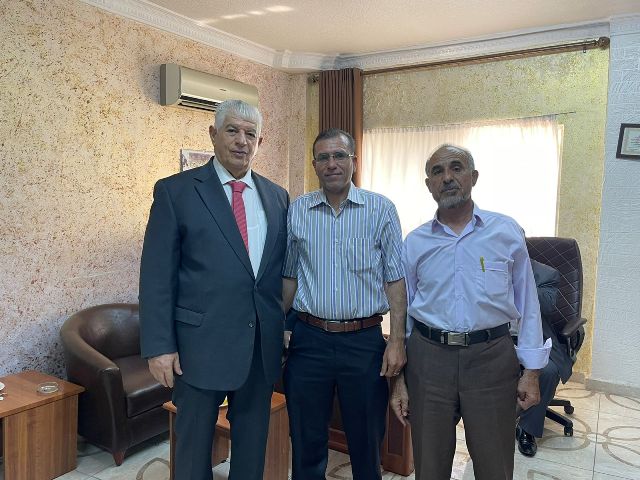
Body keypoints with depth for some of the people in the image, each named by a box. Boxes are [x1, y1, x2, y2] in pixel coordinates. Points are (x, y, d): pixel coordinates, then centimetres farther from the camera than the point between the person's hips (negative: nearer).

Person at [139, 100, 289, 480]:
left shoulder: (277, 197, 8)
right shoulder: (175, 191, -4)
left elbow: (283, 268, 12)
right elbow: (156, 275, -7)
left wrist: (287, 327, 7)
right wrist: (159, 347, -11)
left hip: (263, 345, 4)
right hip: (201, 344, -3)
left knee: (253, 449, 17)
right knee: (194, 448, 13)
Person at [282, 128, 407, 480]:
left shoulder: (381, 210, -2)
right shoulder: (297, 211, 3)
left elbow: (395, 278, -2)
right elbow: (289, 276, 9)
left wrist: (397, 340, -6)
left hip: (364, 341, -1)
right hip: (309, 339, 2)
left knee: (367, 443, 14)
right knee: (306, 444, 14)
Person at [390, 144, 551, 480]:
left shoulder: (506, 232, 1)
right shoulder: (415, 243, 4)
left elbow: (526, 303, 3)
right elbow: (403, 312, 8)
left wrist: (531, 371, 1)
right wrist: (398, 378, 7)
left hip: (491, 357, -1)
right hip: (428, 358, 2)